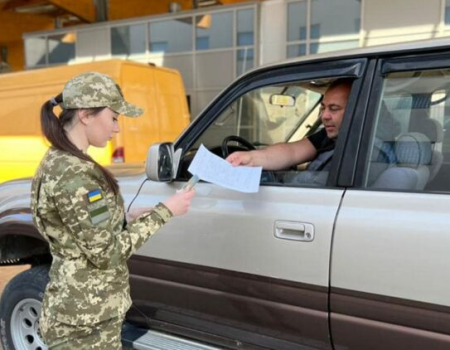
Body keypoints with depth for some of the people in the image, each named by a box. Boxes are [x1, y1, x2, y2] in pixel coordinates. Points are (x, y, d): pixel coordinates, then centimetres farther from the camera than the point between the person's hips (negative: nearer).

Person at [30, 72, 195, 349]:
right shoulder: (73, 175, -24)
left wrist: (130, 218, 4)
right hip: (86, 321, -9)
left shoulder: (59, 163, 6)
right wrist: (163, 212, -17)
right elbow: (106, 252, -22)